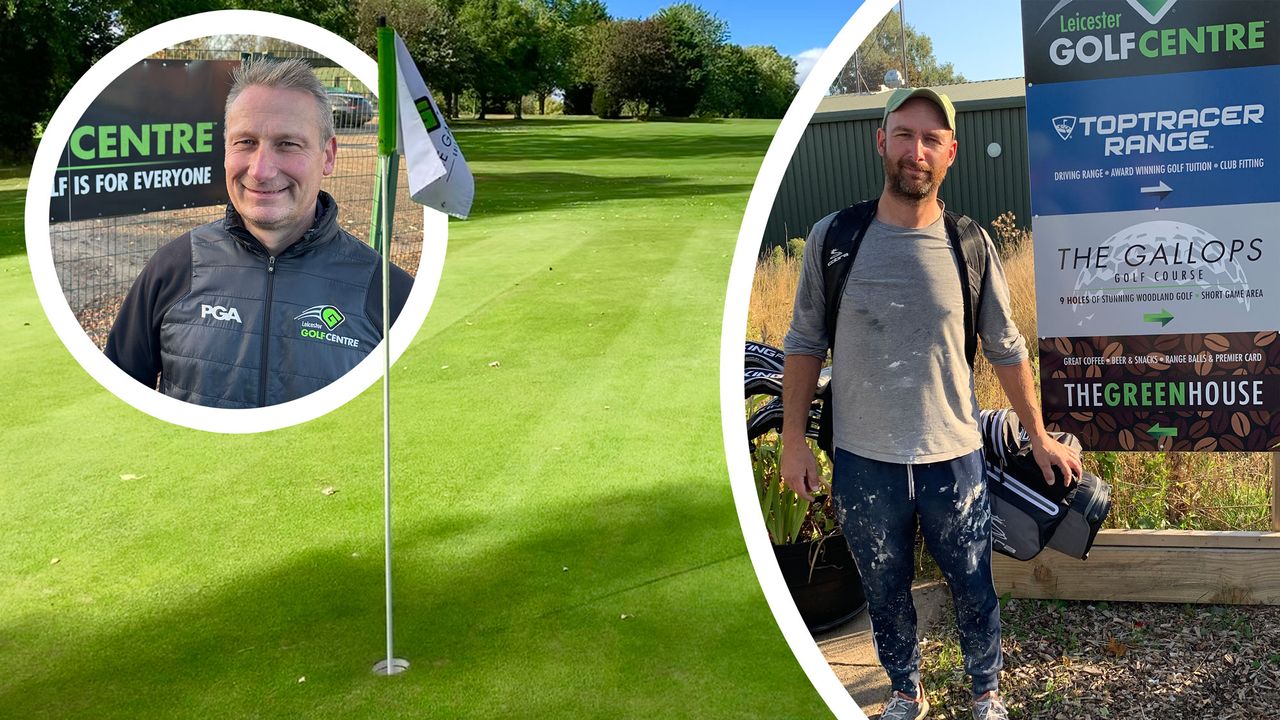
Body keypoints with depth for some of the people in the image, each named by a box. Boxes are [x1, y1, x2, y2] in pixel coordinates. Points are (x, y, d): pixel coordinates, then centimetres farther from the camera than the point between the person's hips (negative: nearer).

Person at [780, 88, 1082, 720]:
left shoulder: (971, 246, -4)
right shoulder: (833, 237, -6)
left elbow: (1006, 350, 5)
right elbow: (805, 343, 1)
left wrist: (1040, 438, 9)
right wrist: (793, 440, -1)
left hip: (953, 457, 0)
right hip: (863, 461, 0)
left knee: (974, 591, 15)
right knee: (885, 595, 17)